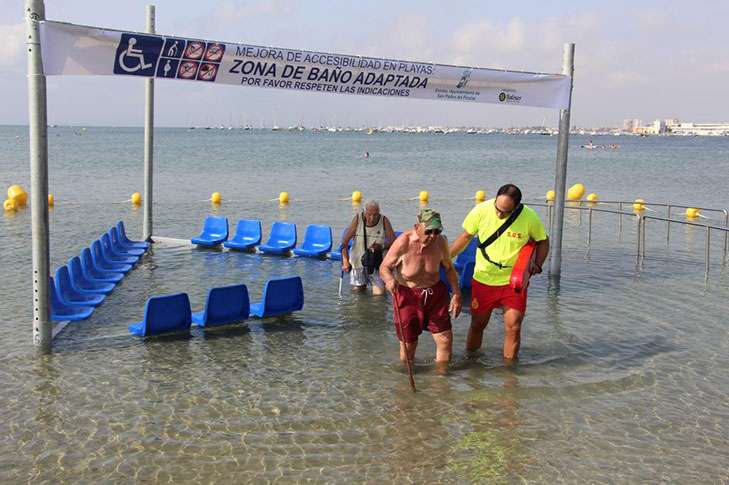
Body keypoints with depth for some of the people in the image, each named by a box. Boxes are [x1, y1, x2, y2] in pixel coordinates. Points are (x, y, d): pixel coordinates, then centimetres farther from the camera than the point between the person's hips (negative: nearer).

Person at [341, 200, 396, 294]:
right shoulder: (358, 219, -8)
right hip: (358, 262, 0)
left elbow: (393, 242, -6)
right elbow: (345, 240, -6)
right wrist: (345, 261, -15)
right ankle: (363, 286, 36)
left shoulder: (384, 221, -8)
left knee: (379, 294, -6)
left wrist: (382, 246, -26)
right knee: (356, 292, 5)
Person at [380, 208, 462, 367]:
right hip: (408, 296, -3)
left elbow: (449, 268, 7)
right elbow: (384, 267, -11)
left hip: (435, 294, 3)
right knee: (408, 344, 6)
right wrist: (389, 280, -33)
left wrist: (456, 294, 3)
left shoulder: (440, 242, -11)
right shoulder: (403, 242, -22)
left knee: (445, 339, 2)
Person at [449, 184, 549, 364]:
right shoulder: (482, 210, -15)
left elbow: (543, 241, 3)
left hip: (514, 281, -1)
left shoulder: (530, 218, -16)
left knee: (513, 328, -3)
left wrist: (537, 265, -13)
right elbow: (466, 236, 1)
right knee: (477, 325, 12)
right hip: (483, 279, 1)